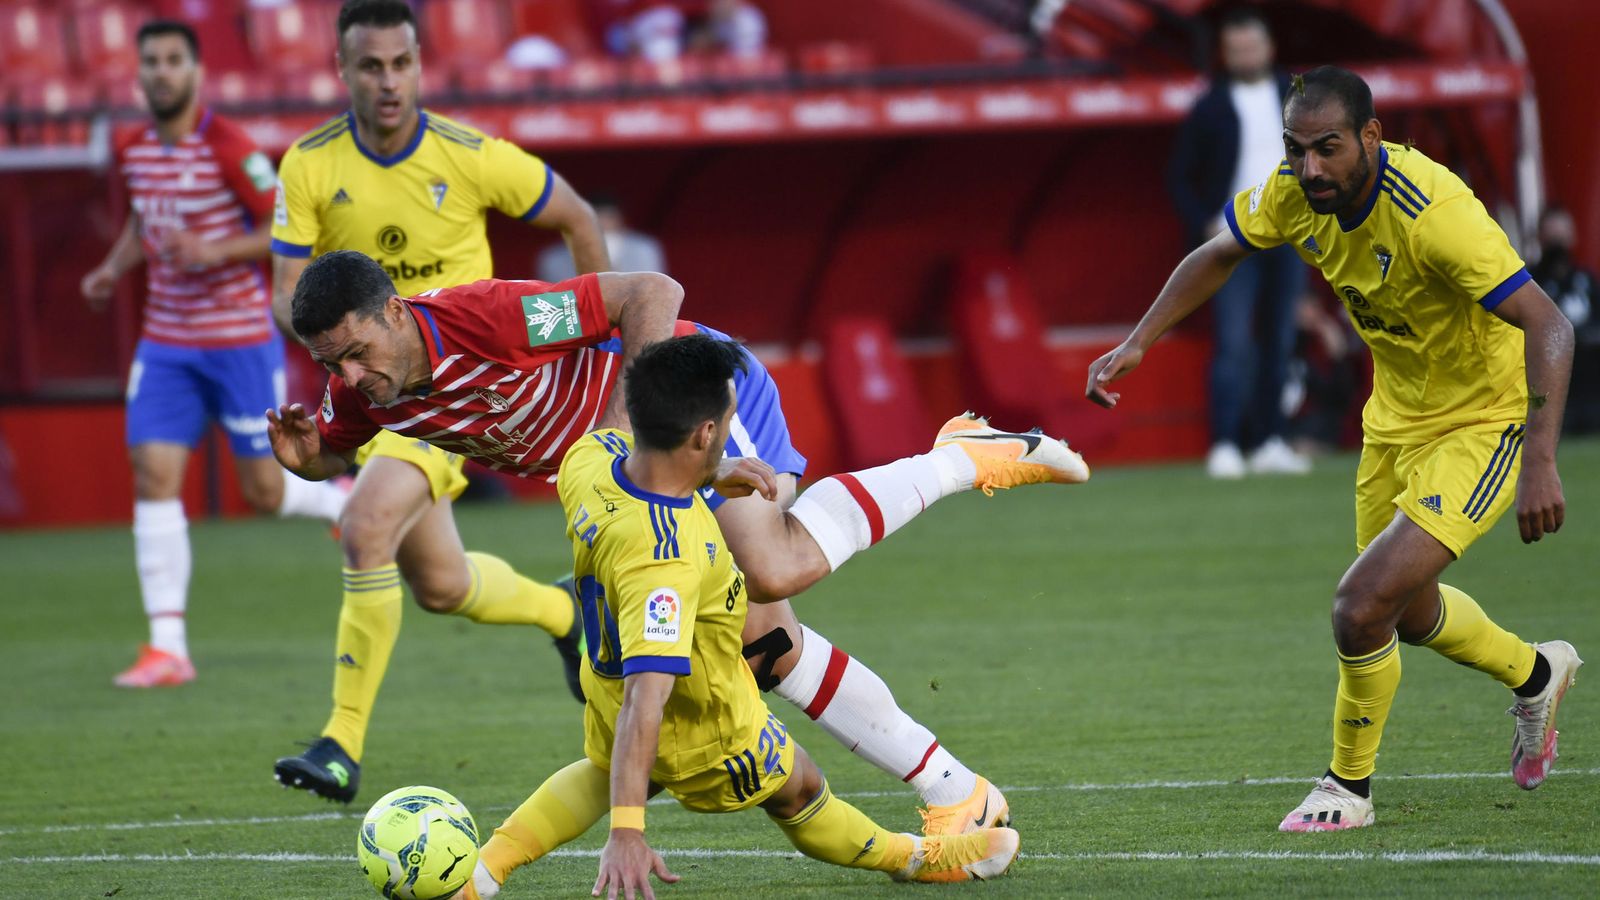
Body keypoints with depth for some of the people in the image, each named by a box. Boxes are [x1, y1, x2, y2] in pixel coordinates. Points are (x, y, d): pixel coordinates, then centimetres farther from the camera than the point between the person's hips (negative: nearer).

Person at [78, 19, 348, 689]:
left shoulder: (229, 149, -14)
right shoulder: (133, 151, 5)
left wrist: (217, 252, -24)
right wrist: (114, 268, 8)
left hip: (240, 341, -5)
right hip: (166, 344, 5)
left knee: (264, 490, 0)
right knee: (153, 476, -9)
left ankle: (348, 502, 35)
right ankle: (167, 647, -10)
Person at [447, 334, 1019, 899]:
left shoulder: (591, 455, -22)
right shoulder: (664, 561, -46)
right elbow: (644, 701, -50)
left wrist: (709, 477, -4)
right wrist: (626, 832, -52)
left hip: (606, 679, 7)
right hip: (705, 729, -7)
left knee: (607, 772, 39)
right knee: (798, 791, 22)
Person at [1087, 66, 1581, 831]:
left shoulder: (1432, 213, -34)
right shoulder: (1294, 193, -12)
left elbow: (1548, 326, -36)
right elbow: (1218, 255, 10)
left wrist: (1540, 463, -45)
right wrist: (1138, 343, 0)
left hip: (1482, 421, -8)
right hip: (1397, 416, 8)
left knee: (1362, 609, -19)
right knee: (1405, 610, 23)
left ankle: (1348, 787, 6)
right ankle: (1534, 674, 53)